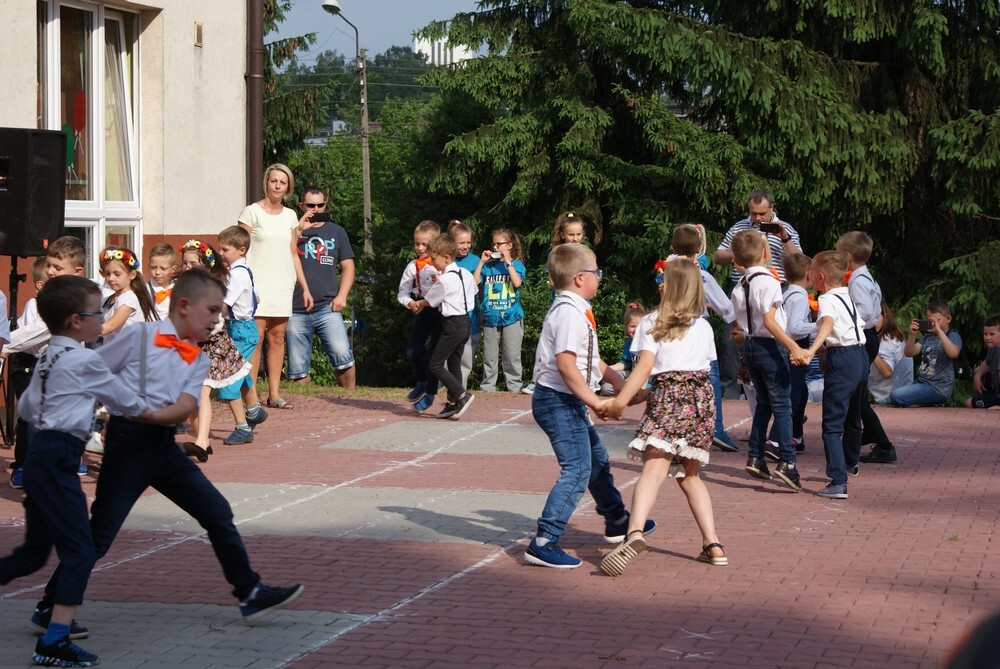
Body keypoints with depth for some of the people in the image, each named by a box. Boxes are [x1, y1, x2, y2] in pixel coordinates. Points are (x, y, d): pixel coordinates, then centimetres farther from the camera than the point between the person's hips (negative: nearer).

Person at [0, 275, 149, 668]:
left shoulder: (48, 358, 17)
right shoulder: (84, 360, -10)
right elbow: (122, 399, 2)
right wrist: (157, 416, 17)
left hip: (40, 455, 10)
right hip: (58, 460, -10)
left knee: (34, 552, 18)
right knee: (78, 550, -10)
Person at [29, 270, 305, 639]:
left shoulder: (198, 359, 9)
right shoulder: (140, 336, -8)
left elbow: (185, 407, -6)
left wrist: (150, 415, -23)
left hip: (164, 445, 7)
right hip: (128, 442, -7)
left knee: (218, 512, 8)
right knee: (101, 530, -6)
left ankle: (250, 593, 17)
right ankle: (50, 607, 5)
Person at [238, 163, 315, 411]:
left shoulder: (290, 216, 13)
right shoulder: (252, 212, -2)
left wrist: (305, 287, 14)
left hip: (283, 285, 5)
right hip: (257, 285, -5)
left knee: (277, 336, 3)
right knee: (255, 337, -9)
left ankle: (274, 394, 7)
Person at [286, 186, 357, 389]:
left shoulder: (336, 232, 16)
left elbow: (348, 267, 16)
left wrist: (342, 296, 1)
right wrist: (298, 229, -12)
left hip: (327, 307, 0)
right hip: (296, 310, 0)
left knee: (342, 354, -18)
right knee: (298, 369, 0)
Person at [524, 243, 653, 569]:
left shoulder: (574, 310, 14)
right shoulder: (571, 313, -20)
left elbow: (589, 358, 24)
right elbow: (565, 364, -29)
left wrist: (615, 379, 20)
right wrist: (594, 401, -27)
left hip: (568, 403, 11)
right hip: (558, 400, -11)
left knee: (597, 459, 25)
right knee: (577, 470, -14)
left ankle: (617, 522, 44)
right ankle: (544, 543, -16)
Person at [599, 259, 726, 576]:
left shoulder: (652, 323, 4)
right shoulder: (704, 327, 18)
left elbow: (645, 365, -7)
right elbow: (705, 367, 13)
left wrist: (620, 401, -10)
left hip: (667, 396, -5)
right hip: (702, 400, 5)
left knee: (654, 469, -21)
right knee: (689, 476, 19)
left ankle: (635, 533, -43)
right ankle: (713, 546, 15)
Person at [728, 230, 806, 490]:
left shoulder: (739, 286, 9)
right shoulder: (768, 281, -15)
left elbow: (740, 322, 13)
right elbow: (768, 320, -22)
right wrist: (792, 346, -23)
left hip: (749, 345, 8)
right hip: (770, 346, -8)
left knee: (764, 402, 19)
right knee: (782, 403, -6)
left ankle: (755, 457, 16)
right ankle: (787, 461, -12)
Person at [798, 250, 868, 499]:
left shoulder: (828, 300, -11)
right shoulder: (848, 297, 15)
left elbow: (827, 323, -32)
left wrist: (811, 351, -48)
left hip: (841, 359, -9)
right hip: (861, 355, 9)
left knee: (832, 423, -11)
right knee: (853, 417, 29)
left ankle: (838, 482, -22)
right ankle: (850, 463, 51)